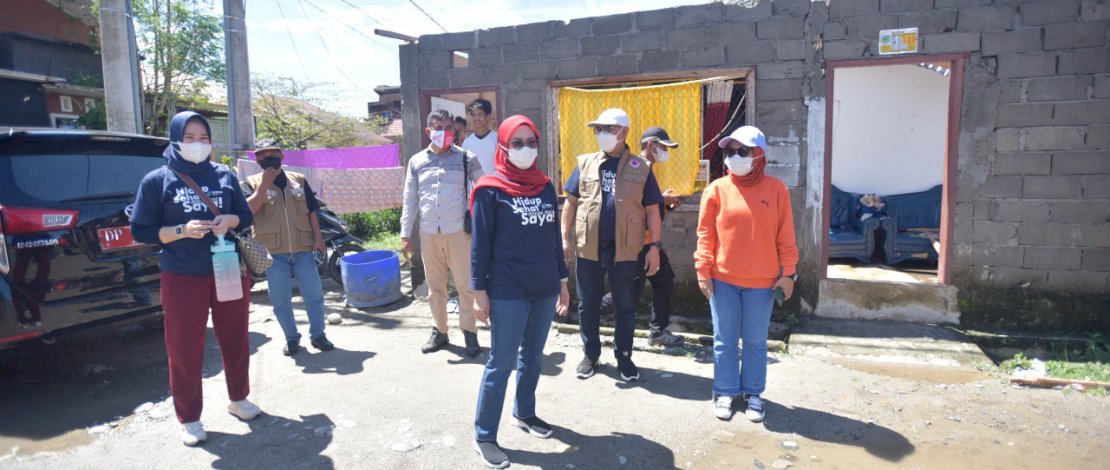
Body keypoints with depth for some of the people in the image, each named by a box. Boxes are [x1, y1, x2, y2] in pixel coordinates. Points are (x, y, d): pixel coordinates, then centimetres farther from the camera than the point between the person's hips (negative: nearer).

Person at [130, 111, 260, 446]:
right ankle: (189, 419, 20)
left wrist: (229, 221, -12)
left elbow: (246, 216, 10)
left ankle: (238, 399, 34)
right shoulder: (157, 180, -3)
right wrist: (181, 231, -19)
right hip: (182, 279, -3)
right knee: (185, 350, 5)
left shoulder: (224, 175, 4)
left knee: (235, 340, 14)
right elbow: (141, 231, -3)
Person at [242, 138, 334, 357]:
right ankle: (291, 337, 22)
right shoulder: (252, 183, 3)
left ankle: (317, 334, 20)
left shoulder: (299, 180, 10)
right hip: (273, 252, -1)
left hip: (303, 249, 2)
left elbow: (312, 211, 11)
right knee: (280, 299, 6)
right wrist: (264, 184, -16)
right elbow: (248, 210, -15)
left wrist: (318, 237, 2)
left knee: (314, 294, 5)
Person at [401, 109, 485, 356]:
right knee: (435, 286, 11)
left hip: (459, 232, -2)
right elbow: (409, 201, 10)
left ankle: (469, 332, 13)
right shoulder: (416, 161, 7)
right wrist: (405, 235, 6)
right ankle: (439, 331, 24)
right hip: (428, 234, 3)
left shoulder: (466, 159, 0)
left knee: (465, 285, 1)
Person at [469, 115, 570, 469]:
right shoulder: (491, 190, -7)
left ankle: (524, 413, 36)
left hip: (545, 289, 5)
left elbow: (554, 237, 13)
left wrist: (562, 281, 14)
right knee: (501, 363, 0)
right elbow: (480, 244, -7)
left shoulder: (545, 187, 8)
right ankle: (484, 436, 13)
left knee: (532, 357, 17)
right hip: (508, 292, -5)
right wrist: (479, 291, -10)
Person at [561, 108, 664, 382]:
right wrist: (565, 238, 1)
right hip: (588, 248, 2)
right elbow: (571, 202, 8)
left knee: (625, 305, 9)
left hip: (624, 249, -1)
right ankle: (590, 355, 28)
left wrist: (655, 246, -3)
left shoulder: (640, 168, 1)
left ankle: (624, 357, 25)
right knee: (588, 305, 11)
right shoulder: (585, 163, 5)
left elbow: (652, 210, 2)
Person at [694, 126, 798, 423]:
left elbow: (785, 236, 1)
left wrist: (788, 272, -2)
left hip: (762, 281, 0)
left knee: (756, 341, 11)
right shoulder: (717, 189, -1)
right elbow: (705, 233, -1)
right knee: (725, 340, 10)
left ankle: (753, 392, 27)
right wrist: (703, 270, -6)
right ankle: (725, 392, 24)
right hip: (723, 279, 0)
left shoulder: (775, 189, -1)